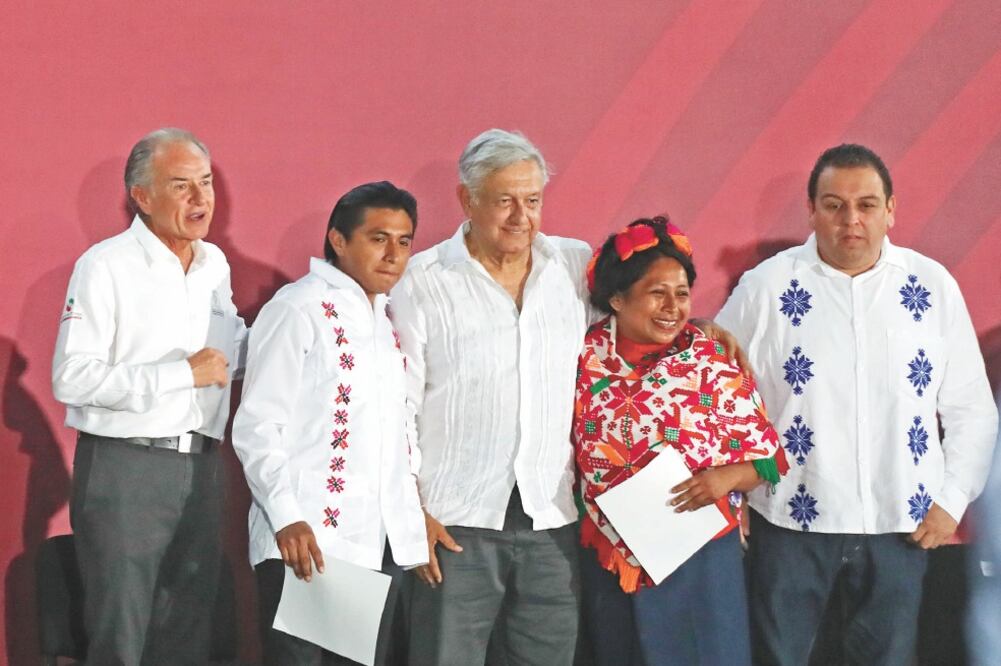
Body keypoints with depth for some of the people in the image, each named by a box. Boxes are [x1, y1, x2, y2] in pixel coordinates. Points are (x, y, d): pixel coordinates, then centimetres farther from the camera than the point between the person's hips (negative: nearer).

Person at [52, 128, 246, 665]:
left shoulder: (215, 264, 12)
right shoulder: (106, 267, -10)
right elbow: (71, 378, -19)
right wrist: (184, 373, -19)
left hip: (201, 465, 7)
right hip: (124, 466, -6)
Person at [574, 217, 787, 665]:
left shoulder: (713, 364, -9)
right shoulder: (585, 358, -4)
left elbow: (767, 457, -5)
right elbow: (562, 450, 9)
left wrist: (726, 478, -23)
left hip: (701, 560, -2)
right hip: (610, 561, 2)